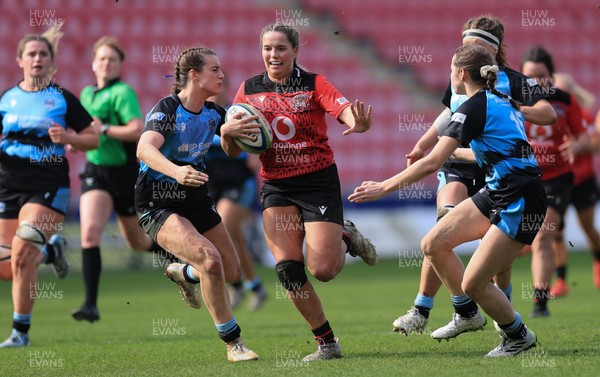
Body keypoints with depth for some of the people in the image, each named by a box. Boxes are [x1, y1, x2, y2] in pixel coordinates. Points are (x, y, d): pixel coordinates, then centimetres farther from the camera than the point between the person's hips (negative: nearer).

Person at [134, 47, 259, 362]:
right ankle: (232, 343, -14)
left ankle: (183, 273, 44)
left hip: (197, 201, 7)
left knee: (231, 272, 10)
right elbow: (145, 149, -36)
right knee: (209, 259, -27)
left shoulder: (213, 113, 1)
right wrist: (175, 171, -56)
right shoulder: (166, 110, -19)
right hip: (158, 206, -7)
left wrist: (231, 131, -10)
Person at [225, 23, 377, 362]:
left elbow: (346, 110, -22)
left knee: (323, 270, -13)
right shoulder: (249, 90, 4)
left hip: (319, 181, -3)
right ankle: (327, 342, 4)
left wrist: (359, 123, -46)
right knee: (288, 268, -10)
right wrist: (228, 132, -17)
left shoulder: (313, 84, -5)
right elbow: (233, 151, 6)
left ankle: (346, 238, 24)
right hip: (276, 186, 3)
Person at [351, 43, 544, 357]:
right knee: (433, 244, 6)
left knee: (472, 284, -6)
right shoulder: (502, 102, 12)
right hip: (496, 194, 9)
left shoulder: (474, 108, -15)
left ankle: (518, 337, 14)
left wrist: (384, 187, -12)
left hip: (519, 205, -9)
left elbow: (431, 163, -18)